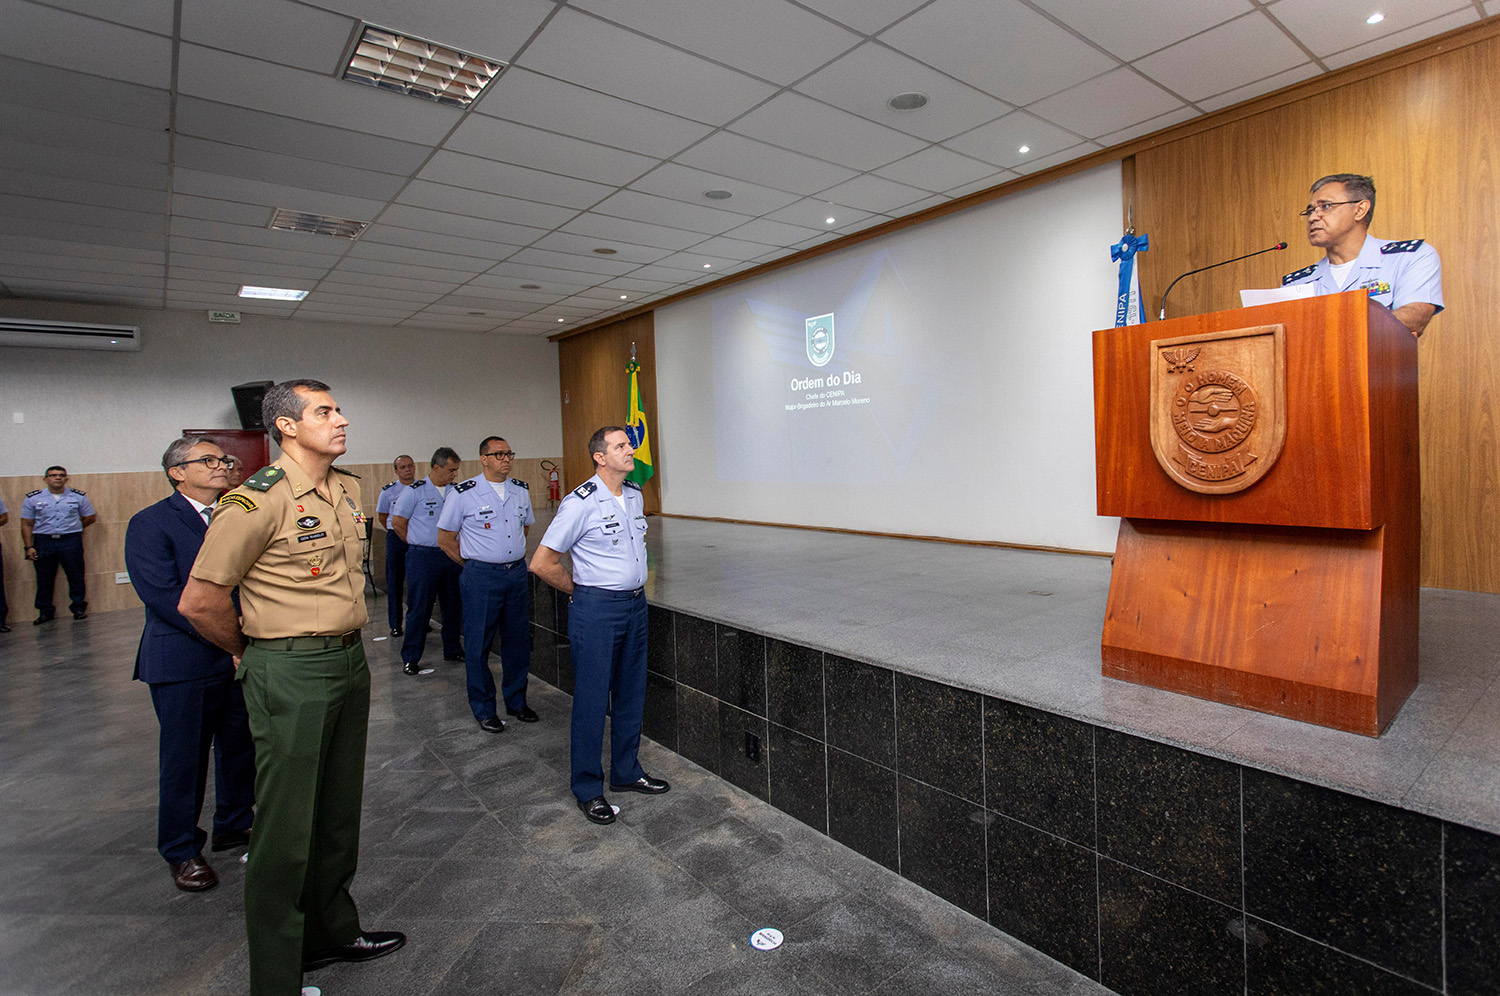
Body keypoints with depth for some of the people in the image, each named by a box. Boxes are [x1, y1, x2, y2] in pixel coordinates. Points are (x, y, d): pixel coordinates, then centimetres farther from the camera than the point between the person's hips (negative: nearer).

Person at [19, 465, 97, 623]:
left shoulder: (78, 497, 5)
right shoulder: (33, 498, 4)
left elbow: (90, 517, 15)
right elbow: (26, 524, 5)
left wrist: (72, 528, 5)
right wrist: (29, 547, -2)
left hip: (71, 541, 0)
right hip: (43, 541, 1)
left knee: (76, 576, 2)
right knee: (44, 579, 5)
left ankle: (79, 607, 13)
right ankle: (45, 611, 16)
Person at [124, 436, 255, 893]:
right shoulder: (149, 524, -7)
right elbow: (164, 595, -16)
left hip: (242, 656, 5)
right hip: (184, 662, -5)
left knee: (240, 748, 15)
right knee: (184, 757, 7)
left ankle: (234, 825, 35)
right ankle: (182, 850, 25)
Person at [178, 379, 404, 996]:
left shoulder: (347, 489, 7)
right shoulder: (257, 500, -17)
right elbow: (199, 602, -14)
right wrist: (251, 652, 1)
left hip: (350, 662, 8)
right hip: (291, 673, -7)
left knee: (339, 810, 20)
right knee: (287, 829, 4)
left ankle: (333, 931, 39)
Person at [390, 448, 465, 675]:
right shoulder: (414, 491, -7)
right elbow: (398, 523, -2)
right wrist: (417, 543, 4)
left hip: (450, 555, 5)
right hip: (423, 557, -5)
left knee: (452, 604, 11)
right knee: (419, 607, 0)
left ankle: (452, 649, 25)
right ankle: (410, 657, 11)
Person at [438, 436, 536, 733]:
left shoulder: (521, 490, 6)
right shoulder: (464, 493, -8)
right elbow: (445, 539, -1)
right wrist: (474, 563, 4)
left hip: (517, 572, 4)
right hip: (482, 577, -4)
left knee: (518, 640, 11)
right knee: (479, 644, 3)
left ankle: (516, 701, 27)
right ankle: (484, 710, 18)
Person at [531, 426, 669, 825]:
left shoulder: (635, 495, 6)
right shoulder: (581, 502, -17)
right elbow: (542, 563, -14)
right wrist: (580, 591, -3)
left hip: (635, 604, 7)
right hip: (597, 609, -7)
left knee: (631, 693, 16)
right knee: (592, 698, 2)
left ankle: (626, 772, 32)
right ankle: (588, 788, 18)